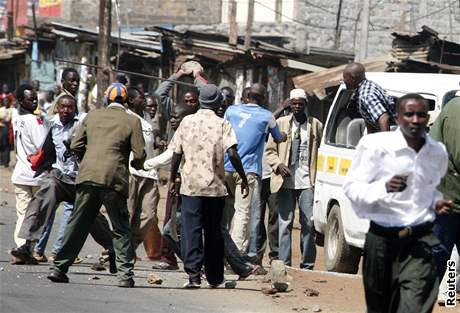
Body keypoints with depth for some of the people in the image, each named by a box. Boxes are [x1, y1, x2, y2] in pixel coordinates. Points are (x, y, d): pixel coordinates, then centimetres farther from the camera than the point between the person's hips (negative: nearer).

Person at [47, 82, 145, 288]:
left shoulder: (92, 116, 10)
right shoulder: (132, 121, 1)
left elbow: (76, 146, 9)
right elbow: (139, 154, -4)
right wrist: (136, 165, 18)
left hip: (88, 177, 3)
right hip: (115, 179, -3)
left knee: (77, 225, 10)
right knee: (121, 230, 5)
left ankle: (59, 267, 11)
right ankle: (125, 274, -1)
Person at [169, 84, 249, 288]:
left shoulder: (187, 122, 3)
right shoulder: (222, 124, -2)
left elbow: (177, 154, 5)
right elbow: (232, 154, -13)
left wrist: (172, 179, 16)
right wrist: (243, 179, -4)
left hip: (190, 185, 0)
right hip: (215, 187, 0)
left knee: (191, 231, -3)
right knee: (213, 232, 11)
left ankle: (193, 274, -15)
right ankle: (214, 277, 17)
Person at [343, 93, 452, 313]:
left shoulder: (438, 152, 8)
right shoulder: (376, 145, -7)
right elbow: (351, 187, -7)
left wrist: (437, 202, 4)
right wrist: (385, 188, -24)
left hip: (420, 240, 1)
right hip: (382, 239, -1)